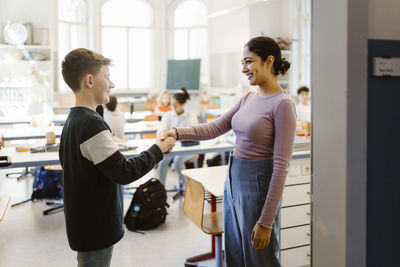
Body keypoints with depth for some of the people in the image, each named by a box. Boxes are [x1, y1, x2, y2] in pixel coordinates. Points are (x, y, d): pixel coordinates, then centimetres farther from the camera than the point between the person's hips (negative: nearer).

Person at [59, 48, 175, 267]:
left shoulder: (72, 120, 8)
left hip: (83, 222, 10)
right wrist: (158, 150, -12)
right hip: (95, 227, -10)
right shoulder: (92, 124, -24)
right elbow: (123, 173, -24)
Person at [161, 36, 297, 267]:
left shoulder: (282, 105, -16)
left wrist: (266, 221, -19)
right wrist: (178, 133, -9)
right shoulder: (249, 98, 9)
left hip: (258, 185, -8)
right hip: (234, 180, 8)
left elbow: (281, 166, -19)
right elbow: (214, 128, 9)